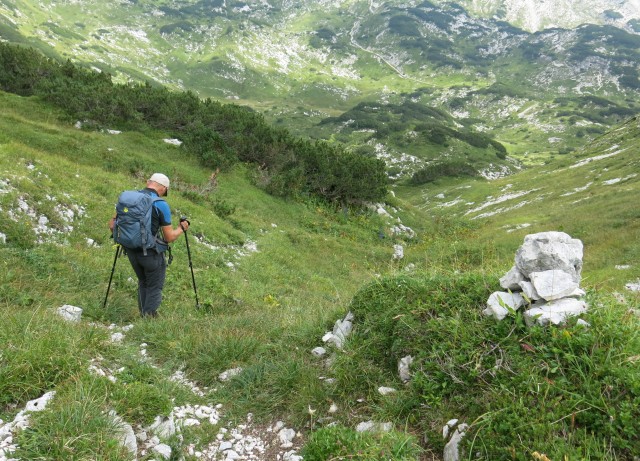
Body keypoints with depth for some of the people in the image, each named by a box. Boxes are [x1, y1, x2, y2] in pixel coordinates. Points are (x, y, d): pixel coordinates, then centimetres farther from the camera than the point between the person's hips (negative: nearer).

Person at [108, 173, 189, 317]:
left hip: (131, 250, 6)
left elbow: (112, 224, 5)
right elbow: (169, 237, -12)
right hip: (151, 253, -6)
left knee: (143, 283, 25)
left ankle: (143, 316, 30)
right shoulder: (161, 205, -14)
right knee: (155, 287, 12)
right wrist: (181, 228, 7)